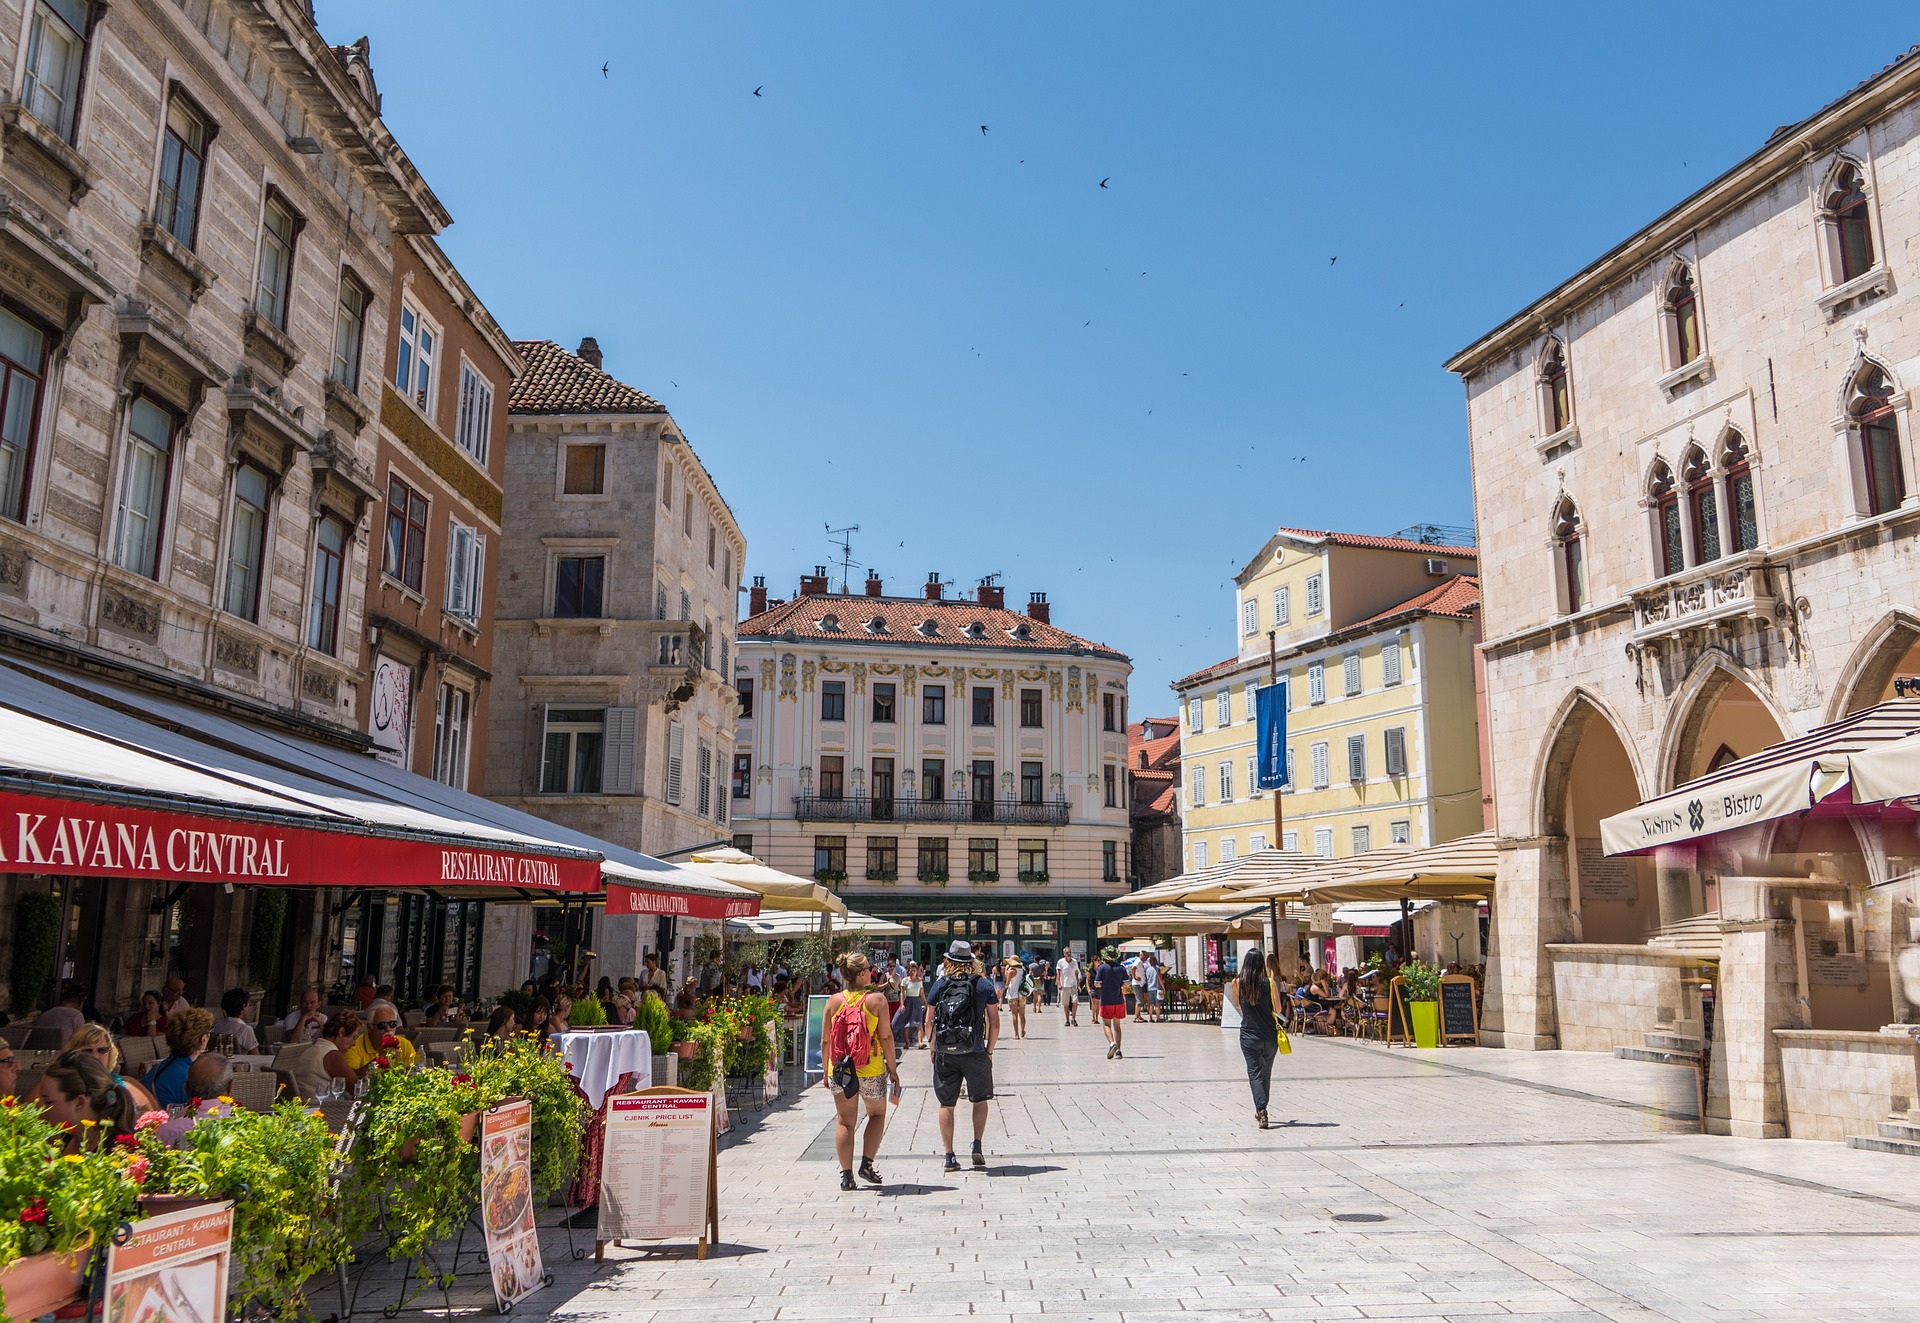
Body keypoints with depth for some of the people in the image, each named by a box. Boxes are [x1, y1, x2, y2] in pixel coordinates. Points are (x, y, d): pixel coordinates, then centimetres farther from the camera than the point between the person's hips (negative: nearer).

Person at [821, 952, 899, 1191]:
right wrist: (893, 1069, 0)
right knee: (877, 1114, 20)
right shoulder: (877, 999, -10)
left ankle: (846, 1174, 11)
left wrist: (826, 1071, 14)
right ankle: (867, 1164, 9)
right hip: (872, 1070, -2)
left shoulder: (834, 1001, -1)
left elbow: (826, 1040, 3)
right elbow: (886, 1037, -9)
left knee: (845, 1122, 13)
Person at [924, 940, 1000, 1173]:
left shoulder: (939, 985, 2)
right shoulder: (984, 985, 0)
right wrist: (989, 1051, 11)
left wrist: (933, 1050, 14)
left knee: (946, 1105, 10)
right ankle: (977, 1147, 8)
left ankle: (949, 1157, 11)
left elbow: (929, 1022, 4)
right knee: (980, 1100, 19)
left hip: (945, 1054, 1)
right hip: (975, 1053, -1)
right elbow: (994, 1023, 1)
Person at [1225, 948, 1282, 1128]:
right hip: (1270, 1034, 1)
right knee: (1266, 1073, 17)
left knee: (1254, 1072, 4)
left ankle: (1261, 1111, -14)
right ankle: (1260, 1110, 30)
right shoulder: (1269, 983, -9)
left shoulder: (1237, 983, -6)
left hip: (1249, 1035, -1)